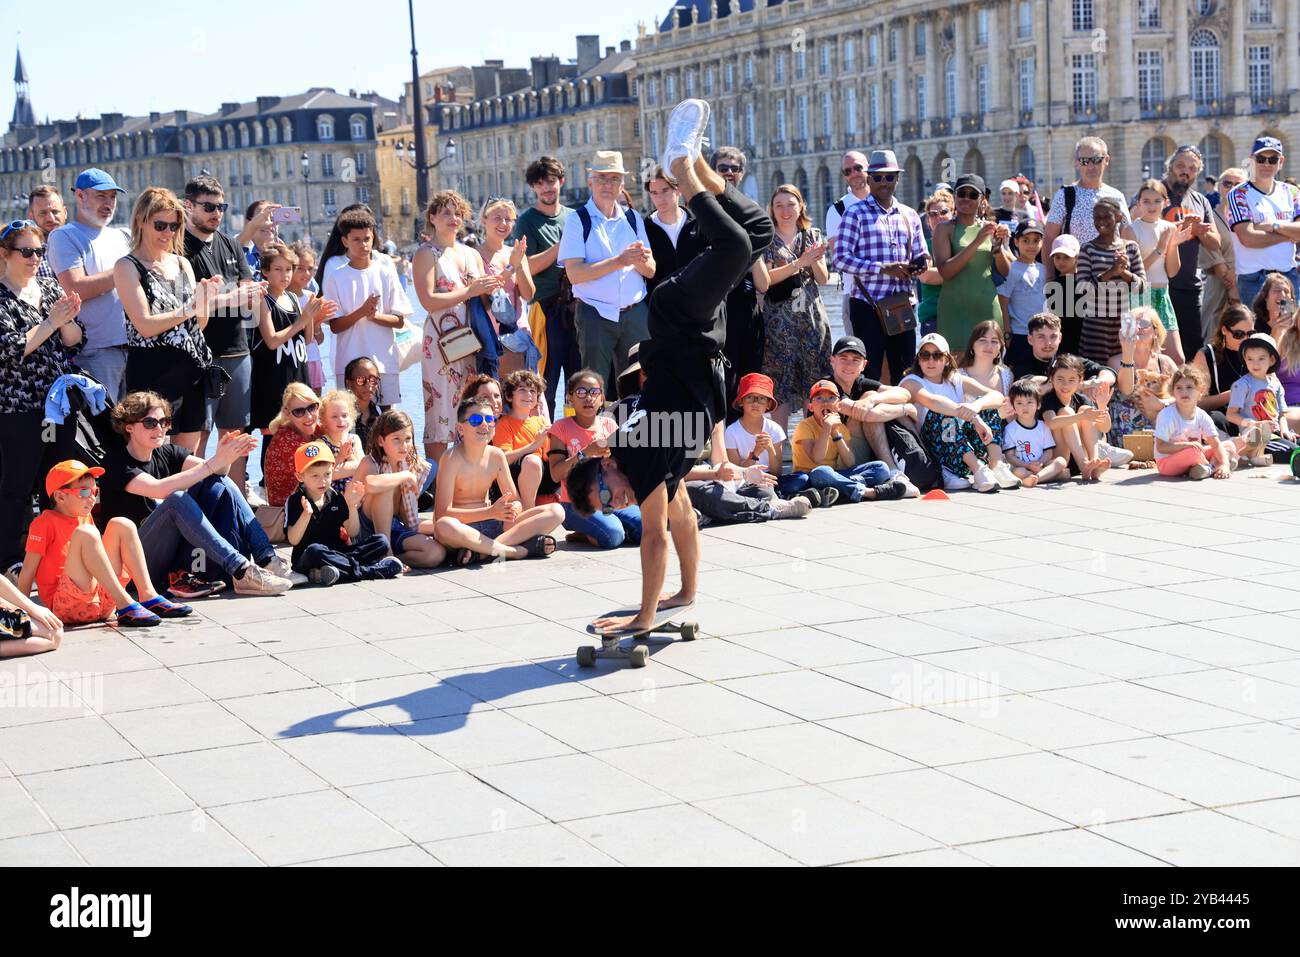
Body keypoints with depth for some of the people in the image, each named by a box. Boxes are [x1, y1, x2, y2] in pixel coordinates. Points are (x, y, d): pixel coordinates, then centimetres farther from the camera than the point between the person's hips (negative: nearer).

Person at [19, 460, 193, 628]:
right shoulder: (45, 522, -4)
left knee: (121, 525, 2)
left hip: (102, 601, 7)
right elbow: (28, 571, -7)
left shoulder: (85, 518, 18)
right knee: (85, 533, -26)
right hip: (68, 606, -7)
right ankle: (124, 606, -32)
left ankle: (148, 597, -10)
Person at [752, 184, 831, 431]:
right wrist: (799, 263, -16)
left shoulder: (812, 236, 12)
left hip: (812, 316, 4)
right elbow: (765, 281, -10)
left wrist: (814, 260, -12)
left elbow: (823, 279, 8)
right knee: (781, 382, -5)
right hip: (779, 319, -3)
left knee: (814, 379, 3)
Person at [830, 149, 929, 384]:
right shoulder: (856, 213, -1)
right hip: (868, 305, -5)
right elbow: (840, 258, -10)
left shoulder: (909, 215, 15)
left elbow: (920, 255, 24)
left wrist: (920, 263, -2)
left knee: (904, 372, 8)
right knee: (869, 374, -4)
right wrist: (883, 269, -18)